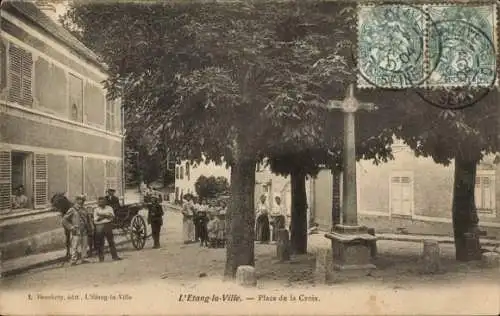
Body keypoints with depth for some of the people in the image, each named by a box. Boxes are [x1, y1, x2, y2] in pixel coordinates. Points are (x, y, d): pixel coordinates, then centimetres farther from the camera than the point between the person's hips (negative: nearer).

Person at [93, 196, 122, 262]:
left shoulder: (109, 208, 11)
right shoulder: (96, 209, 10)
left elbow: (112, 216, -4)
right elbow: (95, 219, -2)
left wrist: (103, 215, -12)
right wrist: (106, 216, -9)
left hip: (108, 225, 0)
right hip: (99, 226, 0)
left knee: (111, 242, 1)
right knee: (100, 243, -1)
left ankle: (114, 256, 3)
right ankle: (101, 258, 6)